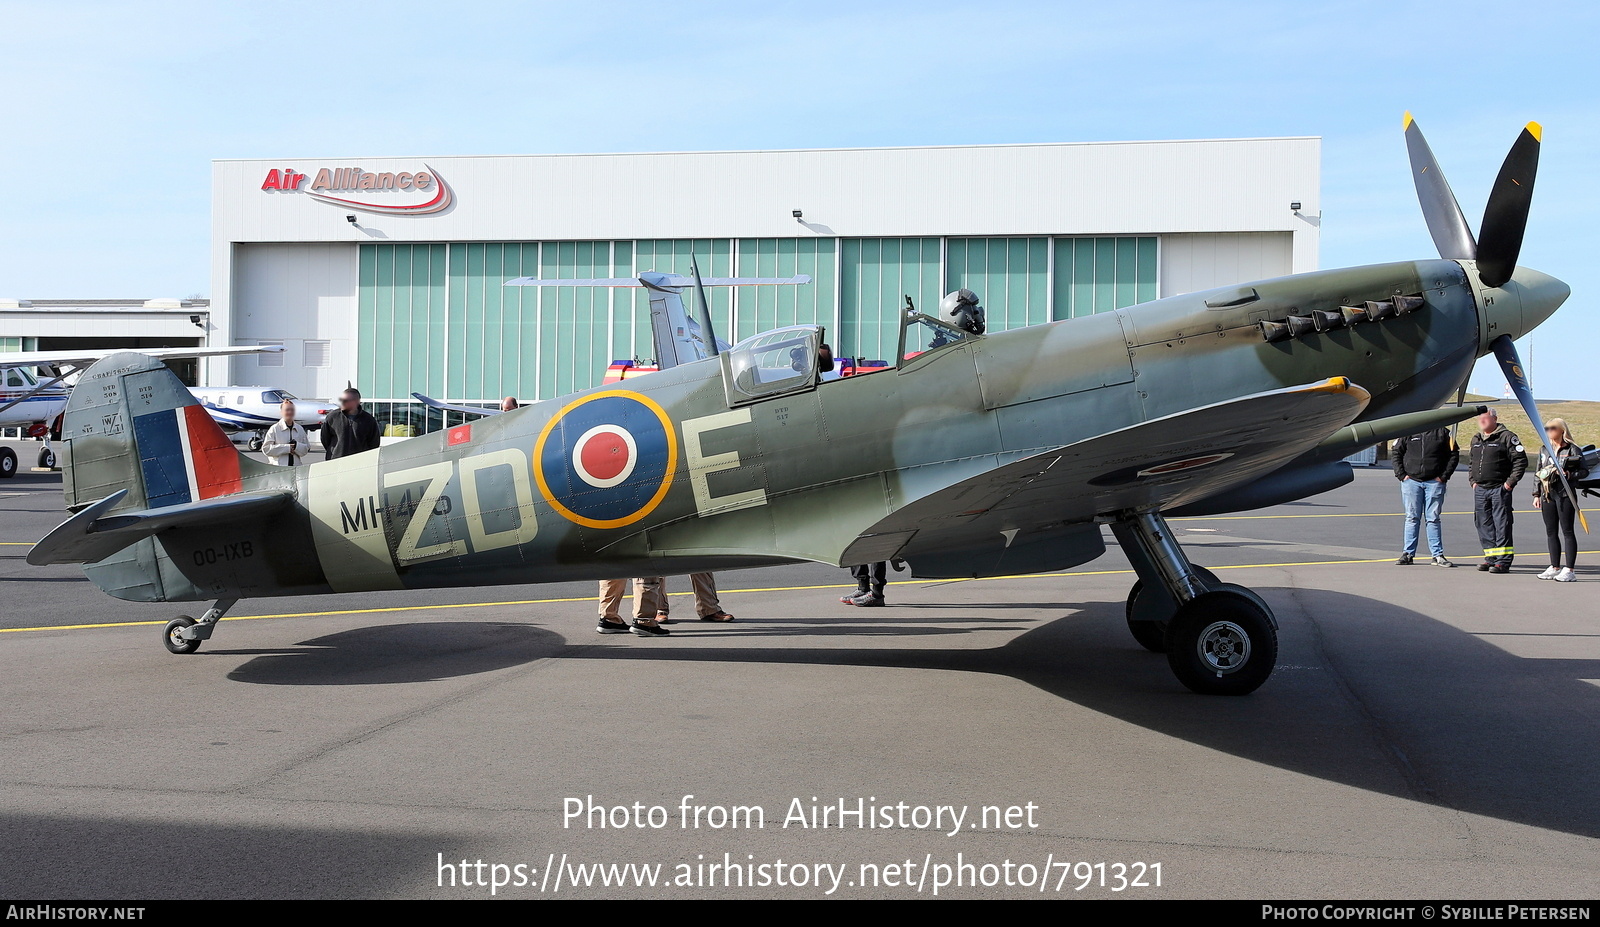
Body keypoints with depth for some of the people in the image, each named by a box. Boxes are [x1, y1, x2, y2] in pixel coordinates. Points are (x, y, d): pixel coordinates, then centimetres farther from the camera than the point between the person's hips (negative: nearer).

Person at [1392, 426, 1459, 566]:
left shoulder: (1443, 433, 5)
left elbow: (1454, 455, 7)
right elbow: (1396, 452, 9)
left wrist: (1444, 476, -2)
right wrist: (1401, 475, -1)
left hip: (1434, 482, -1)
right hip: (1411, 480, 1)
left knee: (1433, 519, 1)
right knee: (1412, 518, 4)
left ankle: (1438, 555, 5)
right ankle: (1408, 553, 8)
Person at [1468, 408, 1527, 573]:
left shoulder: (1506, 437, -5)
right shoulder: (1476, 439, 16)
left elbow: (1521, 460, -8)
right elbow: (1471, 462, 28)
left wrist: (1510, 482, -11)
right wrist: (1472, 481, 15)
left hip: (1499, 489, -7)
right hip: (1480, 490, 7)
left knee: (1501, 525, -5)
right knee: (1484, 525, 8)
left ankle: (1504, 561, -3)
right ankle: (1490, 558, 16)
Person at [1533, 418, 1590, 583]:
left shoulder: (1573, 449, -3)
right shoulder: (1544, 450, 13)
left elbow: (1584, 471, -4)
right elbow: (1538, 473, 16)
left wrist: (1569, 475, -20)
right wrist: (1536, 495, 12)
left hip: (1565, 493, -6)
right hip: (1547, 494, 6)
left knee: (1567, 531, -3)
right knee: (1551, 532, 9)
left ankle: (1570, 570, -1)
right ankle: (1555, 568, 16)